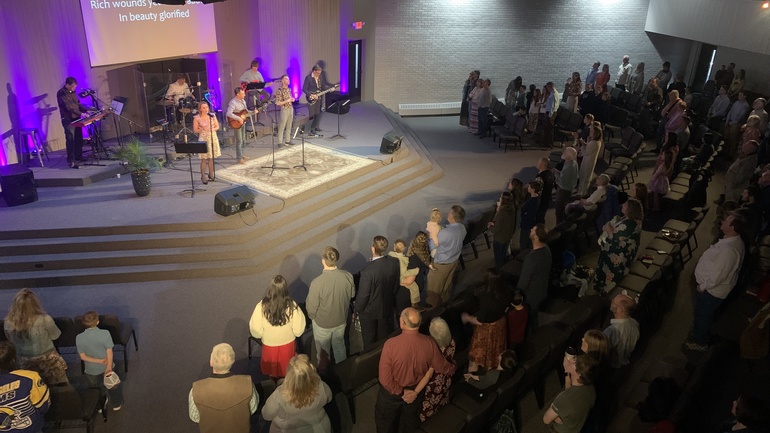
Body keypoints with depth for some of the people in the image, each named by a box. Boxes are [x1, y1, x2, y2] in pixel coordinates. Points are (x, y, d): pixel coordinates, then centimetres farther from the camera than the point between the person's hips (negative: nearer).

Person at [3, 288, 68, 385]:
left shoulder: (8, 322, -18)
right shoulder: (44, 320, -29)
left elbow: (11, 340, 3)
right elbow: (55, 336, -9)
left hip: (26, 363, 3)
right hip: (48, 361, -3)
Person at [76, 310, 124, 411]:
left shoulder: (79, 338, -17)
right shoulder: (105, 333, -23)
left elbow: (83, 357, -14)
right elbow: (109, 352, -24)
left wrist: (99, 361, -13)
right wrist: (109, 367, -21)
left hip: (91, 371, 1)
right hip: (106, 368, -1)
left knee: (96, 390, 27)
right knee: (114, 385, 25)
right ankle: (116, 404, 43)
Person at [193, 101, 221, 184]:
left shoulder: (212, 116, 2)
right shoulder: (197, 118, -7)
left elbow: (217, 126, 7)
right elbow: (195, 130, -4)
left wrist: (213, 129, -13)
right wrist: (202, 129, -21)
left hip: (213, 138, 3)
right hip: (203, 139, -3)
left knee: (211, 158, 8)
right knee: (204, 159, -4)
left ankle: (211, 174, 22)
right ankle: (203, 177, 5)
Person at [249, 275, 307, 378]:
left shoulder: (261, 307, -28)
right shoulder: (292, 307, -27)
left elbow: (256, 332, -17)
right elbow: (298, 331, -16)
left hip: (269, 346, 0)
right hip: (288, 345, 0)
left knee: (271, 372, 30)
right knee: (286, 372, 29)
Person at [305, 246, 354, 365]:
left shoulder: (317, 283, -34)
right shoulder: (347, 276, -22)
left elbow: (311, 307, -22)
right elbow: (352, 294, -2)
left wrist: (312, 316, 1)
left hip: (322, 324, -4)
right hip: (341, 320, 4)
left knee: (323, 352, 23)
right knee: (339, 345, 30)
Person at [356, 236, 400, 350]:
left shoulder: (368, 271, -36)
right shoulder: (395, 263, -18)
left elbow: (363, 295, -23)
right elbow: (396, 286, -2)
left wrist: (358, 309, -4)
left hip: (370, 311, -5)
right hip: (388, 307, 5)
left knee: (369, 341, 20)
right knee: (385, 338, 27)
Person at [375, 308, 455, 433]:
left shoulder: (391, 344, -35)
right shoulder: (429, 343, -24)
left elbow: (385, 379, -31)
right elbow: (443, 367, -9)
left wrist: (401, 392, -16)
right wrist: (453, 368, 13)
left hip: (391, 392, -3)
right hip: (416, 392, 3)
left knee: (385, 423, 26)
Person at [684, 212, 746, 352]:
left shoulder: (728, 249, -38)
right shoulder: (734, 240, -5)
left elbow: (717, 276, -31)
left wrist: (702, 287, -16)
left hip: (712, 289, -9)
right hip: (715, 287, 9)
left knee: (702, 316, 13)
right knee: (706, 314, 30)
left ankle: (700, 343, 34)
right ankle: (704, 334, 53)